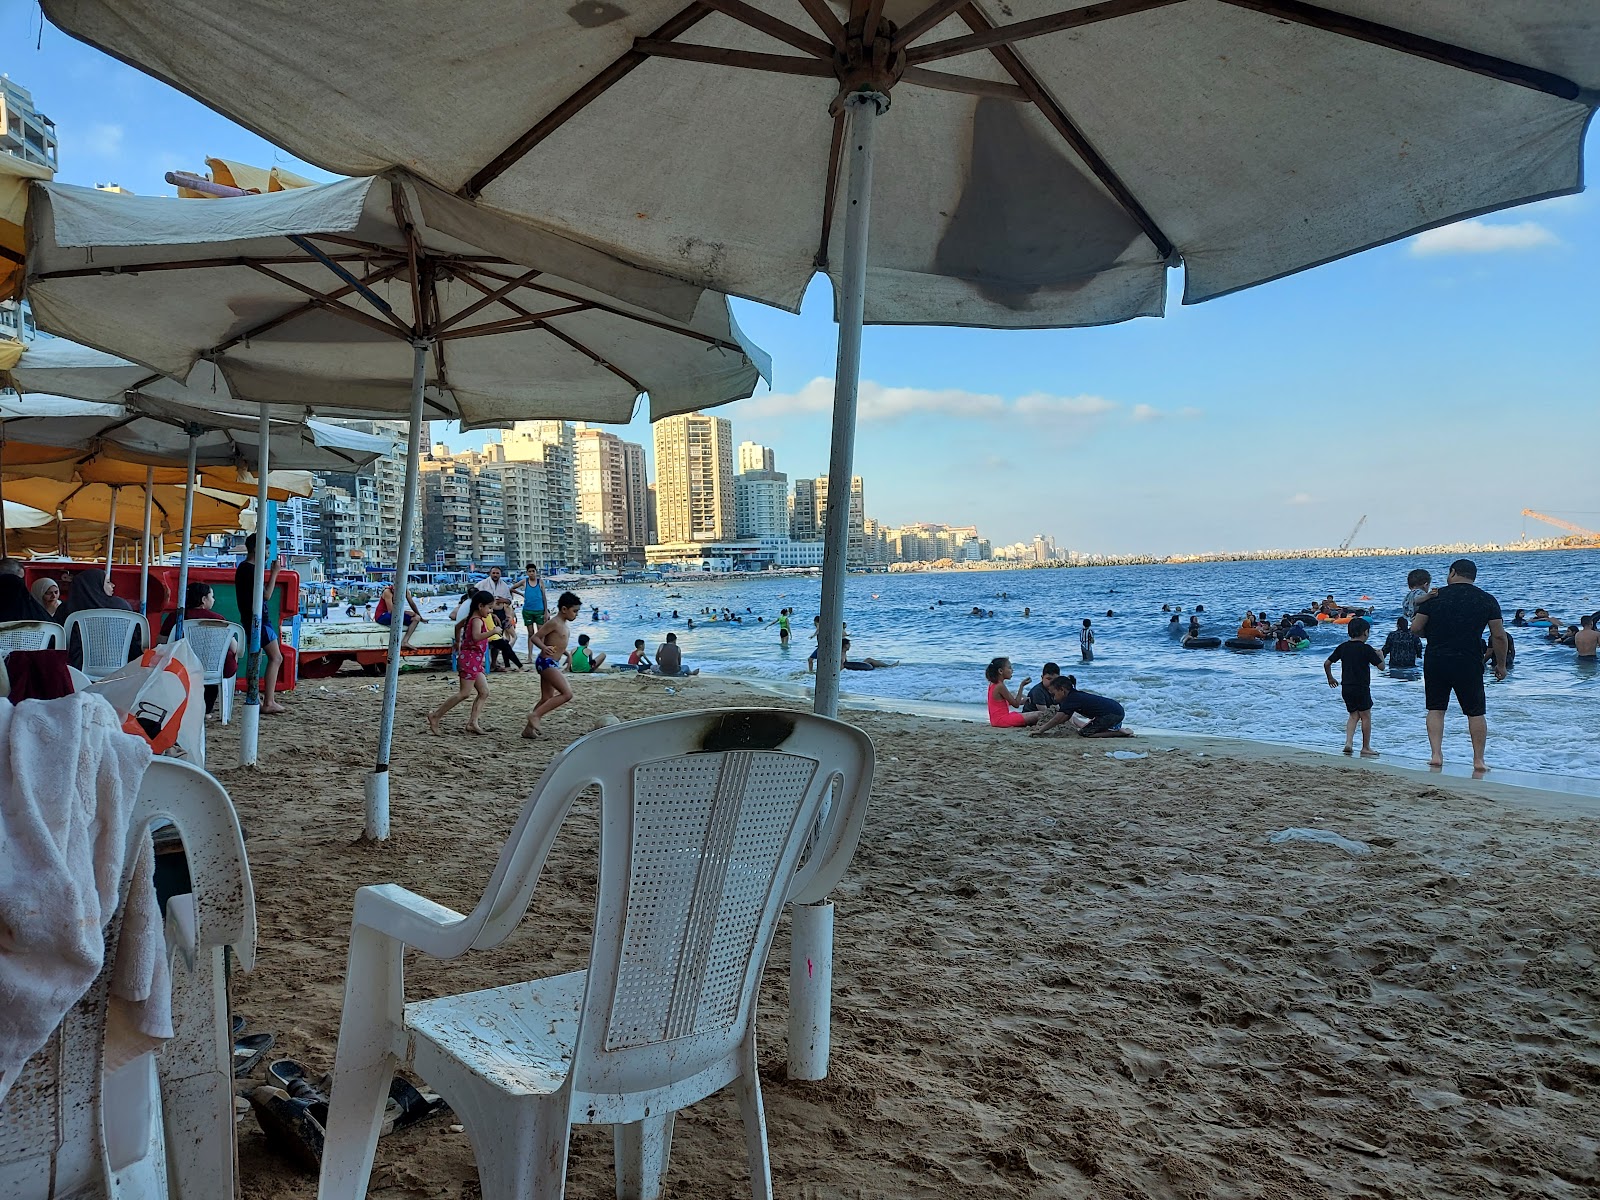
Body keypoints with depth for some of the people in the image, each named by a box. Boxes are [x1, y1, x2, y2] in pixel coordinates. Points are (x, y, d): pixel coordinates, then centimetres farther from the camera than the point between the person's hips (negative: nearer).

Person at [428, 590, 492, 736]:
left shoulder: (471, 618, 15)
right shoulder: (477, 620, -15)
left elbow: (458, 626, 33)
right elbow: (476, 637, -34)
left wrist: (458, 642, 43)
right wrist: (493, 631, -32)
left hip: (475, 661, 11)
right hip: (470, 659, -11)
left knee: (484, 692, 5)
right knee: (464, 693, -10)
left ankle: (472, 723, -1)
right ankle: (435, 716, -5)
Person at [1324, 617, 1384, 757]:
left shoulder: (1342, 647, 5)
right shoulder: (1366, 649, -10)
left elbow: (1326, 663, 7)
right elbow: (1381, 666, -7)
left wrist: (1330, 678, 21)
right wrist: (1380, 655, 12)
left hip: (1346, 688, 5)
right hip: (1361, 688, -5)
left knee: (1354, 715, 15)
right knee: (1366, 716, 7)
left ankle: (1348, 742, -3)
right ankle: (1366, 748, 11)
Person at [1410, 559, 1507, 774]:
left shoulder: (1435, 597, 0)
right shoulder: (1487, 600, 1)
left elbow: (1415, 629, -1)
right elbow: (1499, 636, 0)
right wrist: (1501, 664, 11)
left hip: (1435, 661, 0)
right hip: (1469, 663, 0)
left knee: (1436, 708, 11)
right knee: (1476, 712, 9)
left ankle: (1436, 754, 2)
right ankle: (1478, 761, 11)